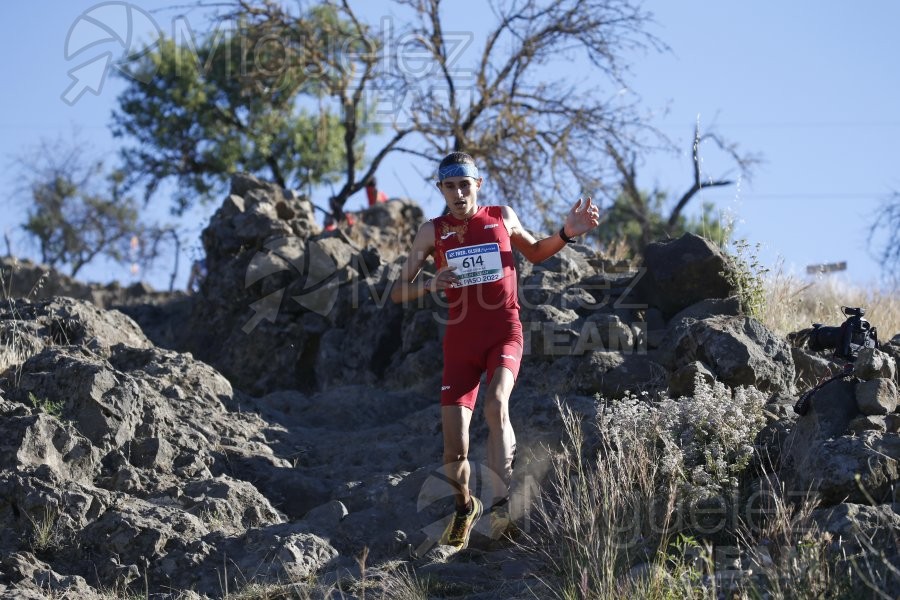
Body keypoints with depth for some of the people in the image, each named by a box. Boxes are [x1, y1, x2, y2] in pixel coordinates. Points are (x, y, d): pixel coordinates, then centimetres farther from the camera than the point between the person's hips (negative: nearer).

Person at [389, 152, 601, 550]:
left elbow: (534, 252, 25)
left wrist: (566, 234, 8)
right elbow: (398, 292, 1)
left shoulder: (502, 217, 5)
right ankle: (464, 507, 26)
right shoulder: (433, 232, 2)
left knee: (496, 403, -32)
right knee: (454, 449, -4)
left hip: (504, 333, -1)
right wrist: (430, 285, -20)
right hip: (460, 338, 1)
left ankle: (501, 503, -34)